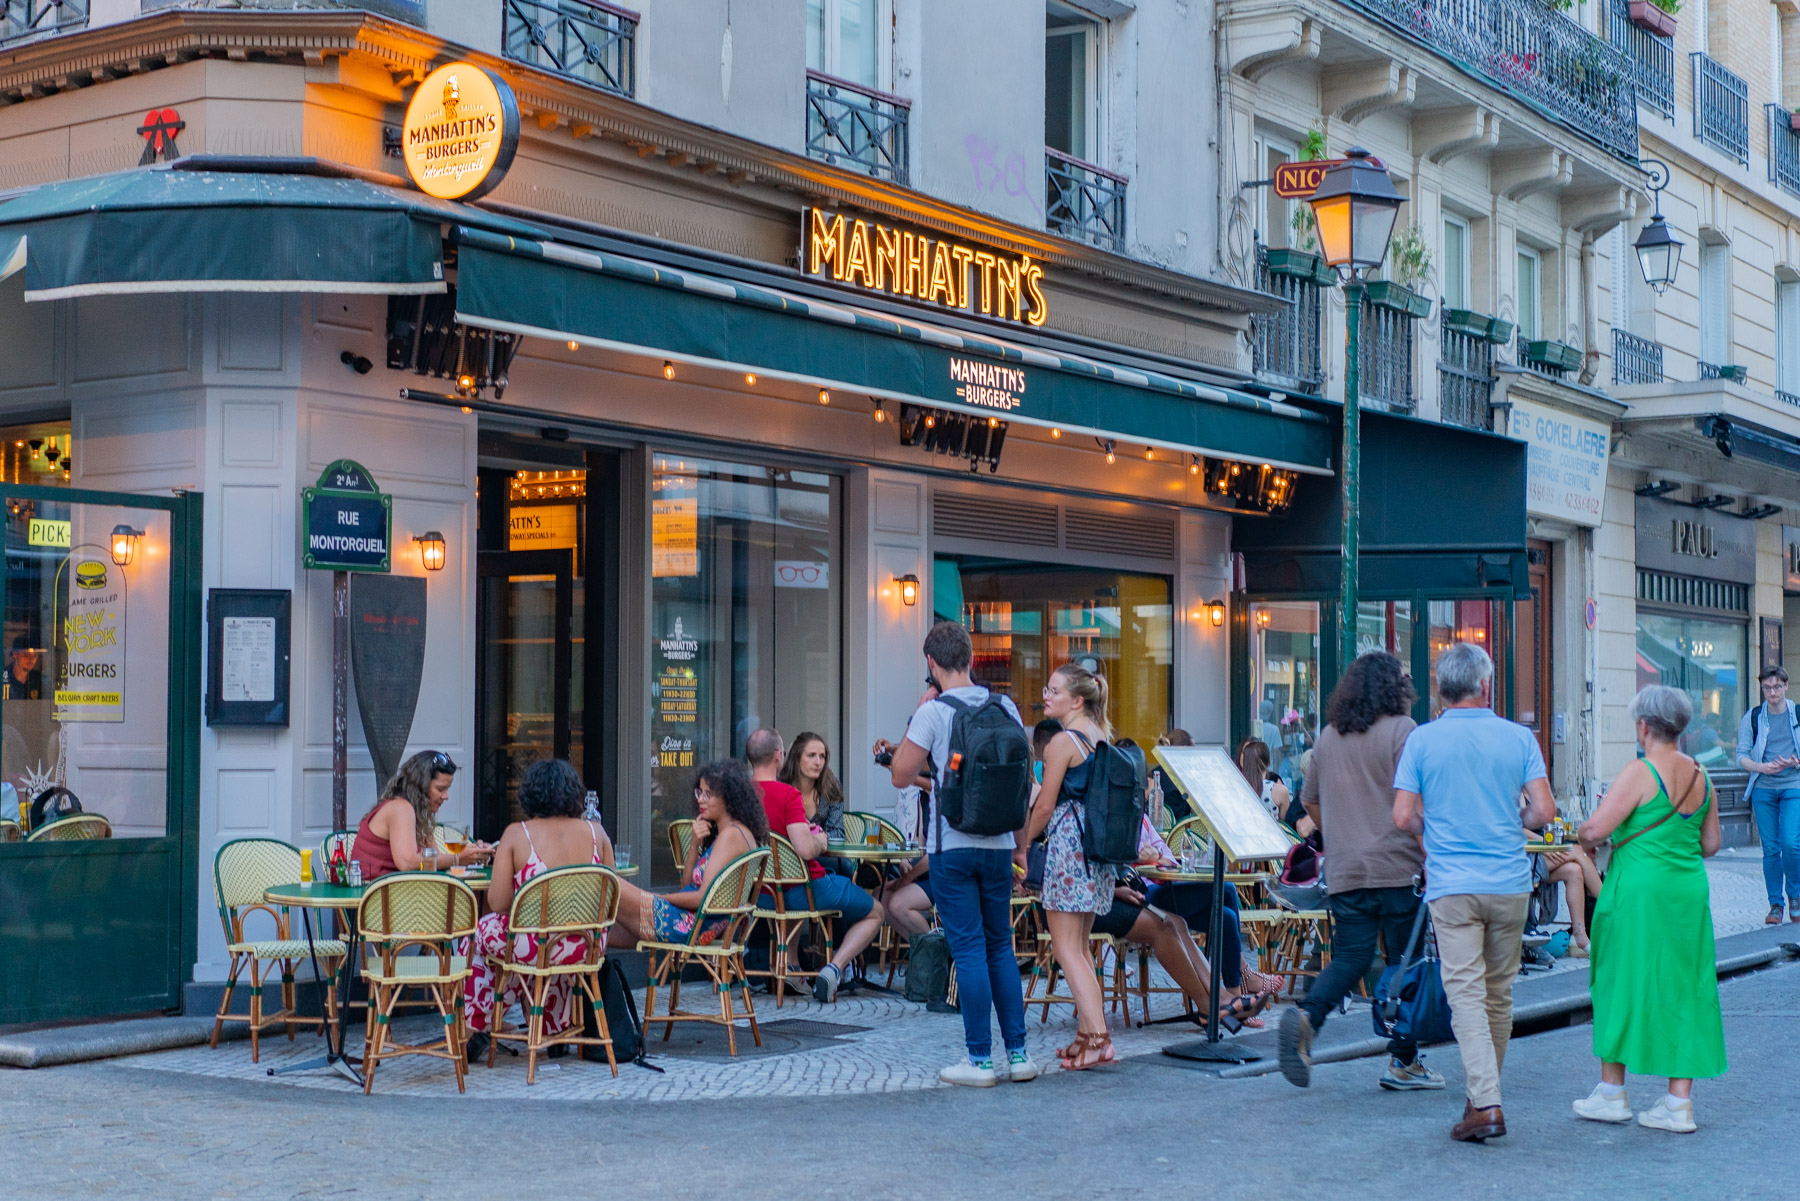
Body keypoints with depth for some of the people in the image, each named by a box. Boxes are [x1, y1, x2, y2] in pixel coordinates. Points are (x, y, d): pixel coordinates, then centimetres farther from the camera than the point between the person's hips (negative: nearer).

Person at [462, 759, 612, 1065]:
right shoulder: (595, 832, 1)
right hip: (586, 948, 4)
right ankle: (557, 1029, 44)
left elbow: (498, 904, -8)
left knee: (482, 931, 27)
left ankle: (474, 1029, 33)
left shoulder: (516, 834, -7)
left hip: (532, 946, -3)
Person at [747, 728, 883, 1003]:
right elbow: (806, 850, -28)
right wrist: (819, 842, -5)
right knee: (874, 912, 14)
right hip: (805, 892, -7)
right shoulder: (788, 795, -20)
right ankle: (834, 968, -6)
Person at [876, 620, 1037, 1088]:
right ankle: (1018, 1053, 14)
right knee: (1000, 945, 13)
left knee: (968, 948, -1)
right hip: (999, 842, 5)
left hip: (952, 844, -5)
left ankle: (979, 1059, 2)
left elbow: (901, 775, -8)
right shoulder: (1006, 707, 5)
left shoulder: (933, 711, -11)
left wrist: (915, 716, 0)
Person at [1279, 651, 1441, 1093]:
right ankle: (1403, 1063, 9)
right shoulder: (1401, 729, -5)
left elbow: (1310, 801, 22)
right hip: (1398, 869, -5)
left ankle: (1307, 1016, -18)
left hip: (1344, 873, 5)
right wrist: (1429, 855, -8)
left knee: (1349, 957, 8)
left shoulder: (1328, 737, 13)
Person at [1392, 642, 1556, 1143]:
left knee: (1466, 992, -4)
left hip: (1452, 884, -2)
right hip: (1510, 882, 2)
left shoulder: (1422, 740, -1)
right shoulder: (1518, 737, 2)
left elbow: (1403, 818, -4)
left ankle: (1486, 1104, -14)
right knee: (1498, 994, 14)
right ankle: (1484, 1093, 25)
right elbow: (1544, 812, -5)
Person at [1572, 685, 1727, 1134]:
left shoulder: (1640, 773, -14)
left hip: (1638, 892, -6)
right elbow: (1711, 844, 12)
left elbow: (1594, 830, -18)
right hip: (1689, 893, 6)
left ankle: (1612, 1091, 16)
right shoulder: (1700, 776, 6)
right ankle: (1679, 1102, 8)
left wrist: (1585, 837, 4)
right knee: (1684, 989, 8)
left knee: (1622, 984, 7)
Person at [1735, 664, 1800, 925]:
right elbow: (1742, 756, 4)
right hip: (1763, 789, 1)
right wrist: (1761, 767, -15)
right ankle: (1775, 904, 11)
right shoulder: (1752, 718, 6)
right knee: (1770, 849, 1)